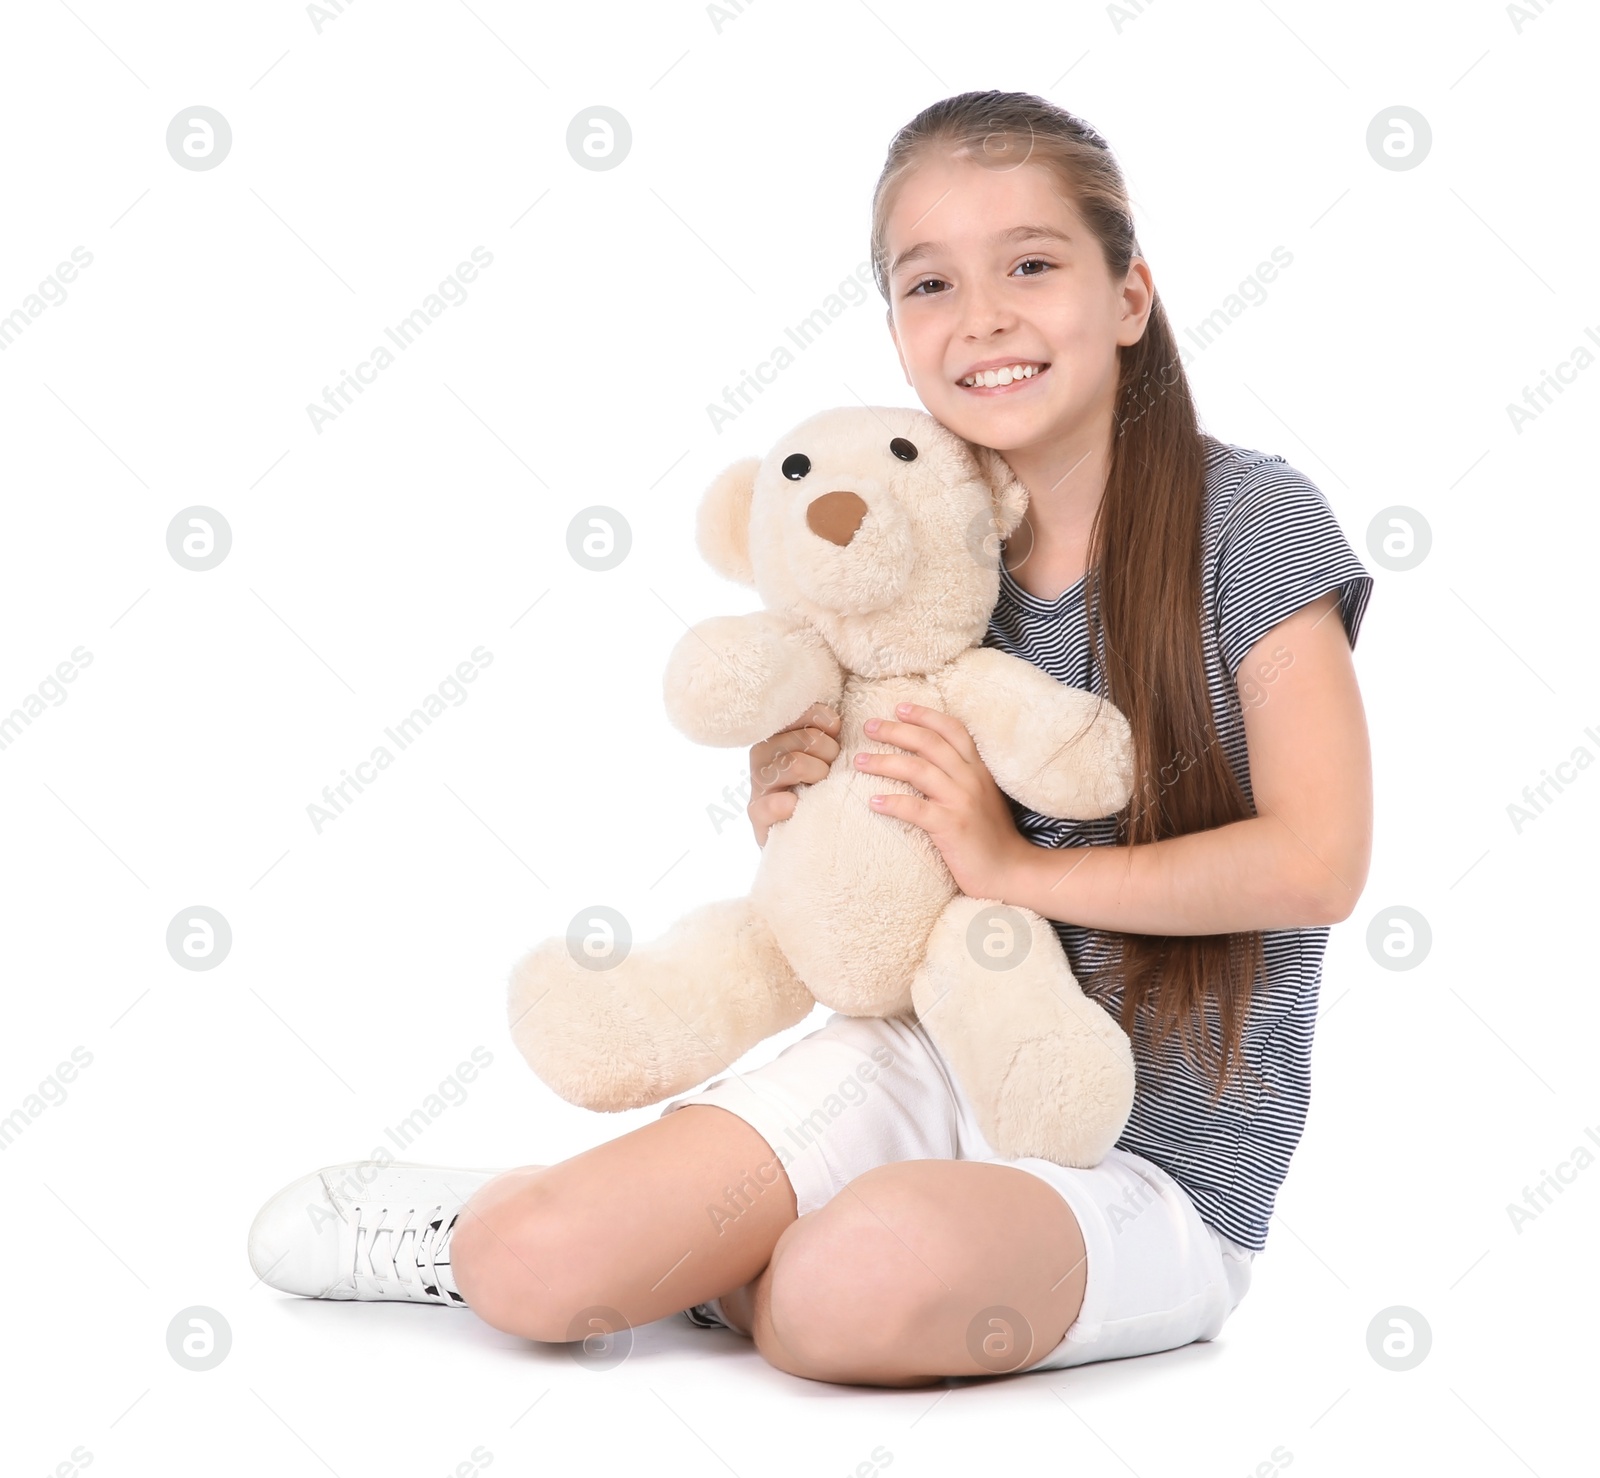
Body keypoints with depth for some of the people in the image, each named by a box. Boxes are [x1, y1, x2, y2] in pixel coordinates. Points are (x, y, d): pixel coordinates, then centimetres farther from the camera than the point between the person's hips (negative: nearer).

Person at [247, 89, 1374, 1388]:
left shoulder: (1247, 521, -11)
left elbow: (1317, 863, -18)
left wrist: (1020, 868, -16)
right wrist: (802, 827, -9)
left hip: (1156, 1172, -3)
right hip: (936, 1058, 4)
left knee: (876, 1268, -35)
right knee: (541, 1266, -16)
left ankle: (709, 1266, -2)